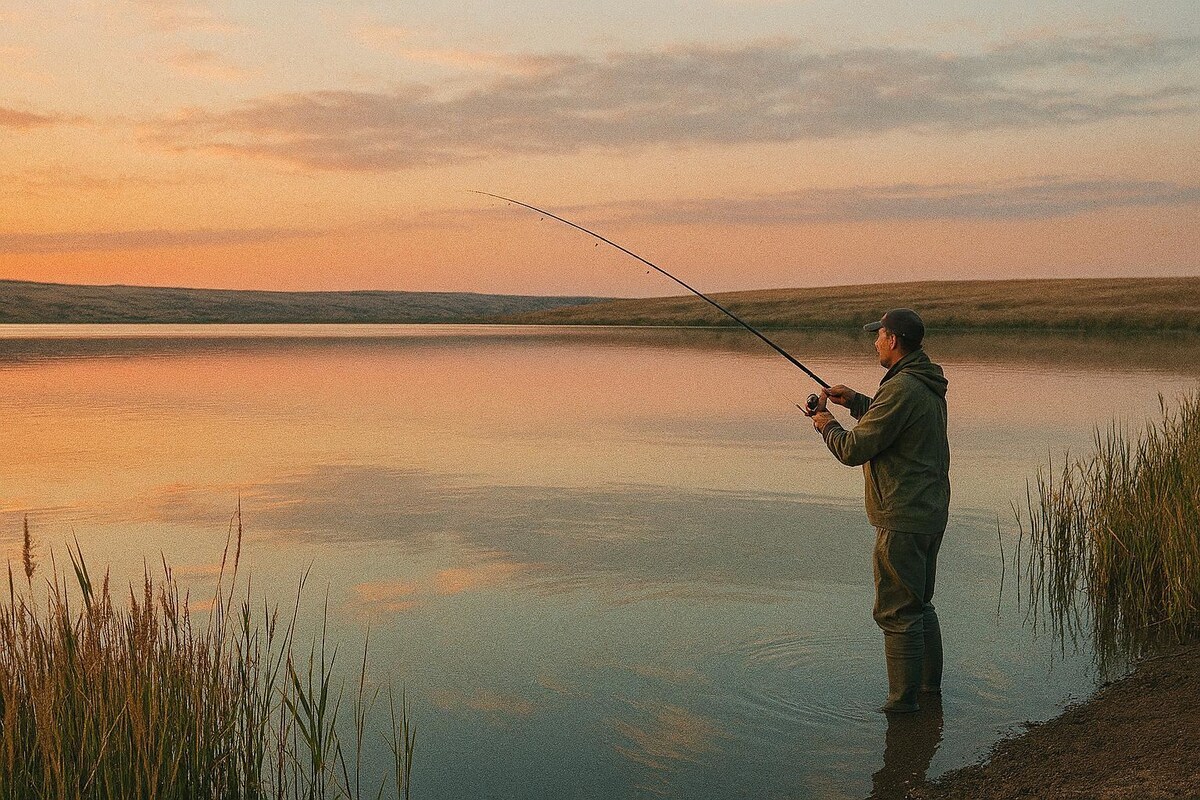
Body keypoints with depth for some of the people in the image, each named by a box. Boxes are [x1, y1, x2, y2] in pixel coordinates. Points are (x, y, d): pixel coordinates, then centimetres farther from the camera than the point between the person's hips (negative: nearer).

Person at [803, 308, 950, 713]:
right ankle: (930, 687, 30)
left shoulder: (900, 389, -20)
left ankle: (903, 702, 5)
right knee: (919, 604, 21)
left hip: (903, 520, -10)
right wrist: (856, 401, 17)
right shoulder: (929, 387, 11)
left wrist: (827, 425, 1)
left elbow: (854, 450, -18)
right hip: (931, 513, 10)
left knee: (897, 612, -2)